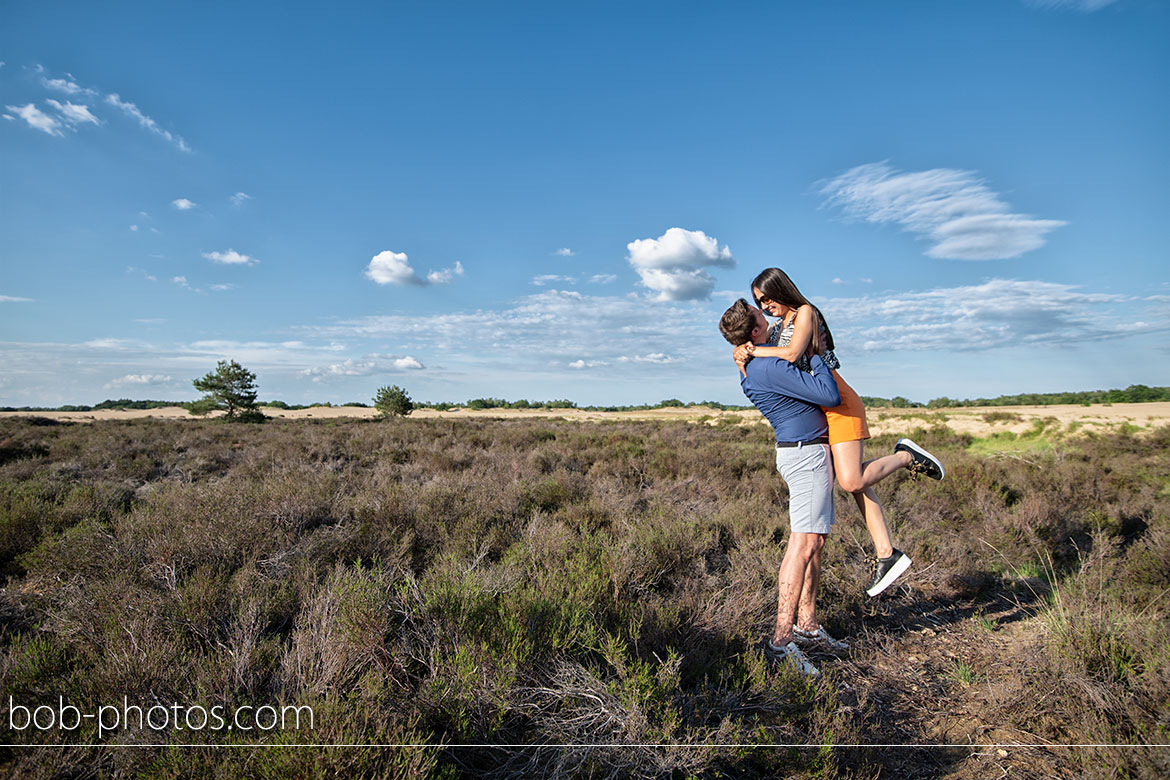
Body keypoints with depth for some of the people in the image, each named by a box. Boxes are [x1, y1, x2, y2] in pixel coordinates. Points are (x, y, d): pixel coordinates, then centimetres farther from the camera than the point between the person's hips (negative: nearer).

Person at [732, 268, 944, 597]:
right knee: (855, 480, 3)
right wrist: (741, 354, -7)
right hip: (817, 409, 8)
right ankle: (886, 554, 6)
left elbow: (792, 353, -19)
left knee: (851, 481, -18)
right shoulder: (776, 327, 20)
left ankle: (906, 456, 5)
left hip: (837, 402, -8)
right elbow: (745, 346, 15)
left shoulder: (805, 312, -4)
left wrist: (754, 350, -12)